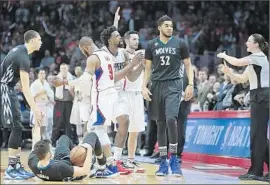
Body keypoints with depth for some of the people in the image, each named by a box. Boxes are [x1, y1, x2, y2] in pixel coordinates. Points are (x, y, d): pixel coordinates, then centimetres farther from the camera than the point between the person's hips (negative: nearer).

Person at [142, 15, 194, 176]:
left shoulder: (180, 44, 2)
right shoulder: (152, 45, 7)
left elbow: (188, 65, 7)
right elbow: (148, 68, 11)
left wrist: (191, 84, -3)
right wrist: (144, 87, 0)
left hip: (173, 85, -2)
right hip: (157, 85, 3)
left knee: (171, 119, -20)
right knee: (160, 124, 5)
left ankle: (174, 159, -9)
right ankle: (163, 162, 11)